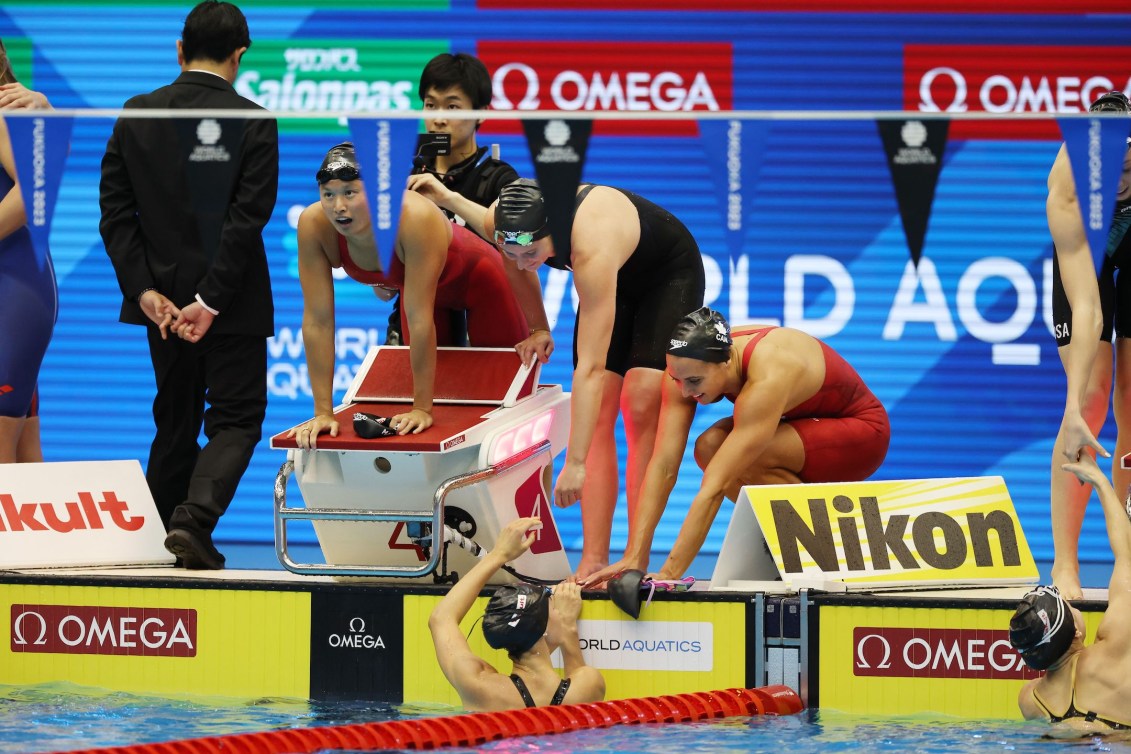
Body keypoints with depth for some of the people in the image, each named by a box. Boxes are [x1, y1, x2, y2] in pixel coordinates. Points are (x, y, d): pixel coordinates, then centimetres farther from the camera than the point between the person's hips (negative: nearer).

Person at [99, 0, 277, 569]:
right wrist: (211, 300, -14)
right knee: (236, 418, 3)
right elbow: (248, 218, -16)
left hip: (162, 301, 4)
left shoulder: (136, 116, 1)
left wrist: (144, 289, -4)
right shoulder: (252, 122, -11)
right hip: (233, 303, -4)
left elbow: (115, 211, -2)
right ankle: (193, 520, -18)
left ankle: (162, 537, 18)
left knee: (175, 422, 16)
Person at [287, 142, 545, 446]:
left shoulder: (415, 218, -45)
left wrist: (422, 409, -38)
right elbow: (317, 321, -29)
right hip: (413, 285, 4)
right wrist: (324, 413, -30)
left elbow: (420, 319, -42)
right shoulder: (313, 225, -33)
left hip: (477, 280, -4)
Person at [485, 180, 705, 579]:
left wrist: (575, 464, -49)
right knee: (597, 412, -10)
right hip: (618, 279, 6)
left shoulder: (592, 249, -46)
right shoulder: (497, 223, -28)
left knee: (641, 407, -21)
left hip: (669, 274, -6)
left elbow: (590, 368, -48)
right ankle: (593, 560, -17)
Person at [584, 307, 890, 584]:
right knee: (710, 448, -22)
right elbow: (664, 466, -22)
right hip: (804, 427, 7)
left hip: (861, 433, -7)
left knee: (743, 461, -32)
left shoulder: (767, 377, -39)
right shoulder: (688, 367, -20)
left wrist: (670, 573, -44)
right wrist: (634, 559, -29)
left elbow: (714, 487, -42)